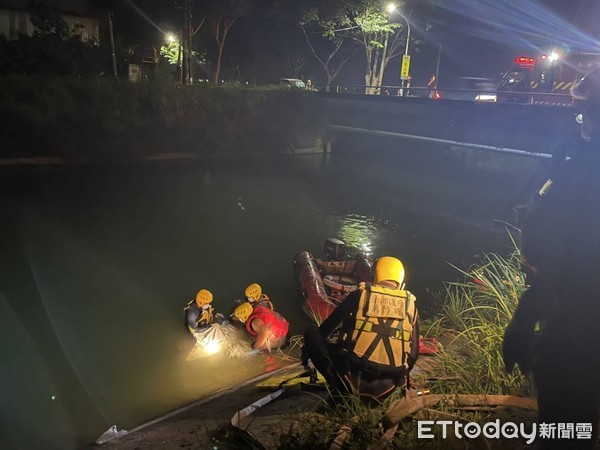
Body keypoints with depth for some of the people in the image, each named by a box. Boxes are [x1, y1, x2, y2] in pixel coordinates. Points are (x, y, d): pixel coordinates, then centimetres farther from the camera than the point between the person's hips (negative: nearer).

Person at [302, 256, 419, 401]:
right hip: (384, 390, 4)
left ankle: (344, 388, 4)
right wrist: (399, 378, 30)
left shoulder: (359, 295, 3)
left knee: (313, 333, 13)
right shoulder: (410, 305, 9)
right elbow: (413, 354, 10)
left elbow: (326, 329, 11)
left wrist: (309, 350, 30)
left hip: (351, 381, -4)